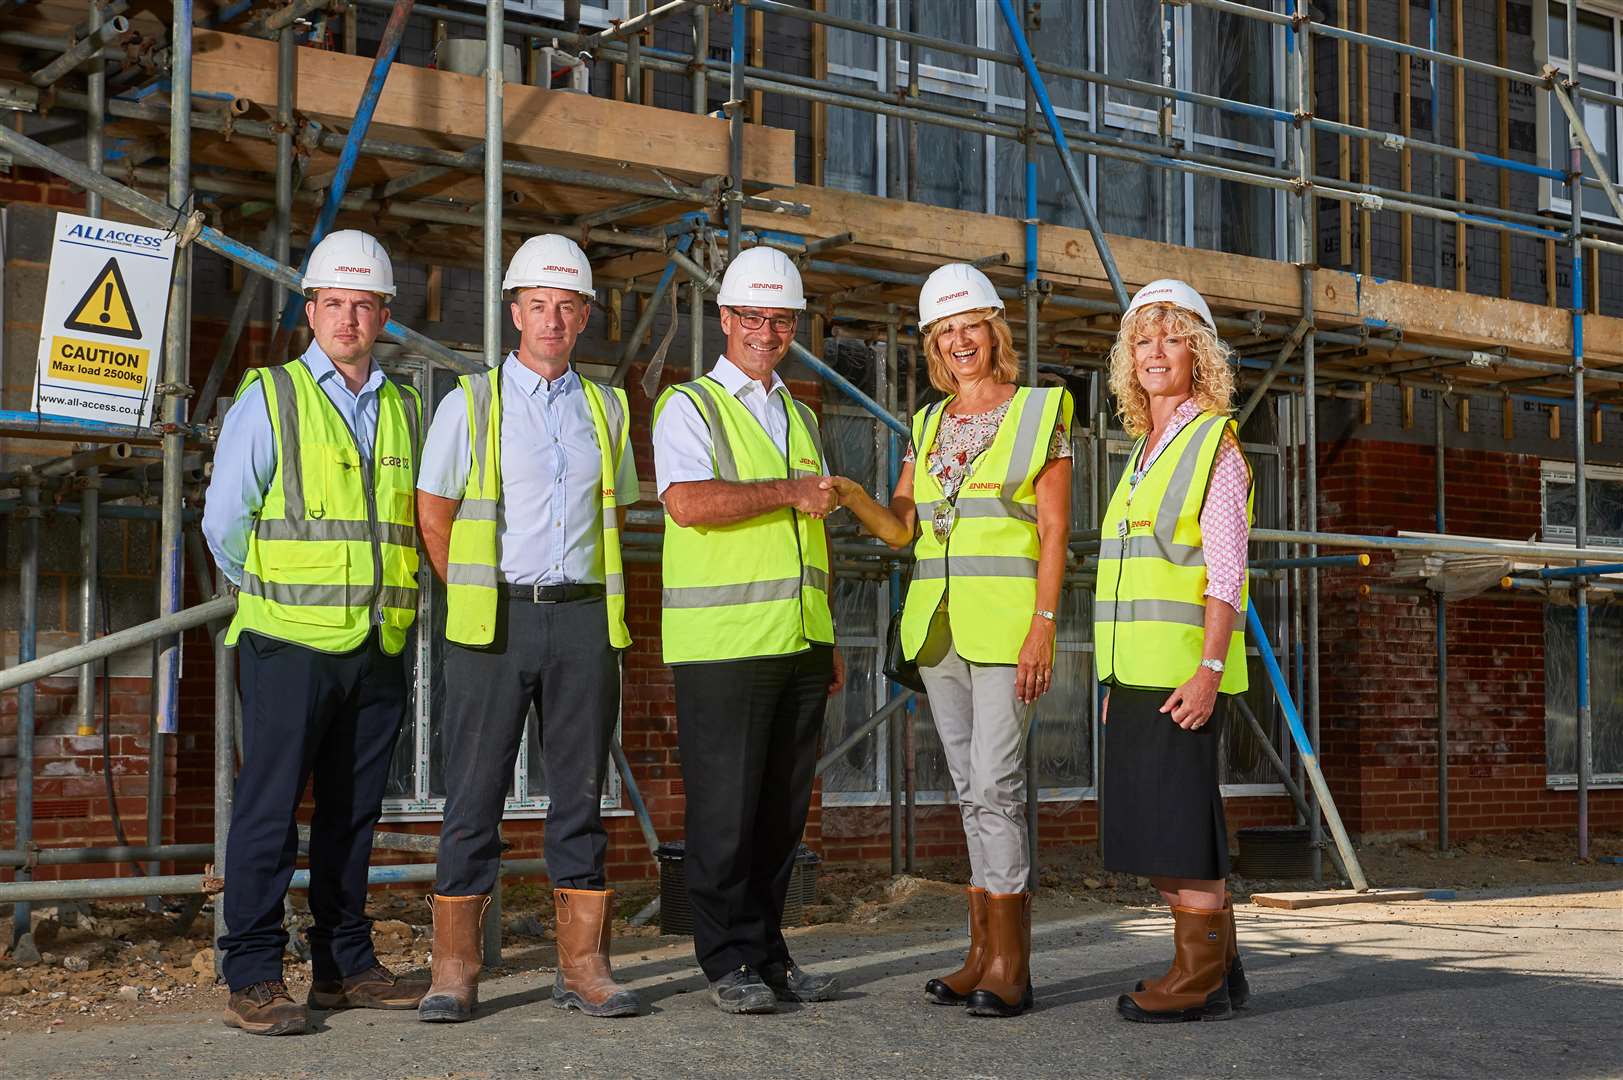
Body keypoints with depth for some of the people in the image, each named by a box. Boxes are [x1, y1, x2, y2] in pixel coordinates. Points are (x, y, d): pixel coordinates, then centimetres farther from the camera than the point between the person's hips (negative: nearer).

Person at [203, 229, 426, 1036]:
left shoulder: (404, 410, 12)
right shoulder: (269, 398, 0)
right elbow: (224, 521, 1)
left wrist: (386, 600, 13)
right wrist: (275, 594, 4)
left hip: (379, 645, 4)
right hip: (291, 640, -4)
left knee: (354, 811, 10)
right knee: (269, 809, -4)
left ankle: (345, 966, 19)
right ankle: (253, 978, 1)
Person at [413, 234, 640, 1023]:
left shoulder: (606, 408, 14)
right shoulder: (471, 403, 3)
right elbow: (433, 515, 3)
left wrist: (590, 596, 10)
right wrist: (475, 596, 2)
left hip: (583, 616, 3)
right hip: (494, 621, -3)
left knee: (580, 791, 4)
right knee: (475, 792, -2)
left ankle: (583, 965, 10)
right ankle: (454, 971, 4)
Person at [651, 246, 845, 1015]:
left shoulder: (800, 418, 21)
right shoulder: (689, 406, 0)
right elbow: (688, 502, -19)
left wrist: (830, 640, 19)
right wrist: (788, 492, -12)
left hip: (799, 644, 6)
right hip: (721, 642, -6)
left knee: (783, 808, 8)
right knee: (725, 809, -3)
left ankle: (769, 954, 17)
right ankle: (730, 961, 5)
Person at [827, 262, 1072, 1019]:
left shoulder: (1039, 412, 0)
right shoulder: (928, 424, 16)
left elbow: (1054, 528, -6)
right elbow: (900, 526, 10)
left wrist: (1043, 626, -15)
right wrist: (851, 496, -11)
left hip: (1005, 624, -6)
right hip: (937, 624, 6)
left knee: (994, 785, -11)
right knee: (972, 788, 8)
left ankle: (1009, 966, -6)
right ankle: (985, 956, 13)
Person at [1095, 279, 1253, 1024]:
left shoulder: (1215, 443, -5)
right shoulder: (1143, 453, 18)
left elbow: (1226, 571, -12)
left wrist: (1210, 667, -21)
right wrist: (1116, 677, 17)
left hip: (1183, 669, -8)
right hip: (1137, 671, 8)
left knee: (1178, 822, -7)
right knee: (1147, 829, 10)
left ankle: (1201, 980, 1)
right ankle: (1217, 970, 19)